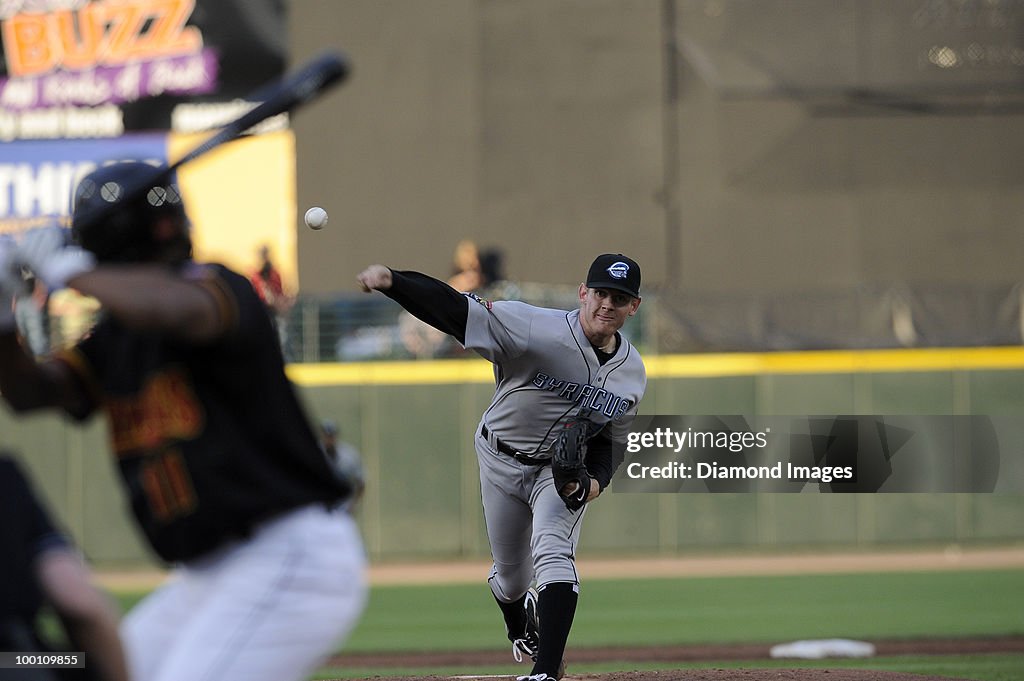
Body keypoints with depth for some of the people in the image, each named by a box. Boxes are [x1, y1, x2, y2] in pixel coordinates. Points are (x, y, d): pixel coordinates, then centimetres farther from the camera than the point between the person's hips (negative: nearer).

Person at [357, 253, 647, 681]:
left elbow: (612, 441, 3)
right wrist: (391, 280, -51)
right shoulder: (537, 330, -27)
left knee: (553, 553, -25)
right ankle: (521, 629, 49)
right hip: (503, 463, -1)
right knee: (511, 577, 11)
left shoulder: (632, 372, -10)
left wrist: (596, 480, -19)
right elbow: (455, 310, -35)